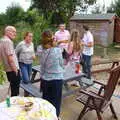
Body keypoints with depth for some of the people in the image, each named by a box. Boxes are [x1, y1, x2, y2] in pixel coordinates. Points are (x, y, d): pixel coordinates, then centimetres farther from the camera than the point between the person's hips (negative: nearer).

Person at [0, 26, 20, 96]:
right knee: (15, 91, 3)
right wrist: (15, 70, -15)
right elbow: (10, 58, -24)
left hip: (8, 69, 10)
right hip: (13, 70, -10)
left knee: (13, 88, 23)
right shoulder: (8, 41, -19)